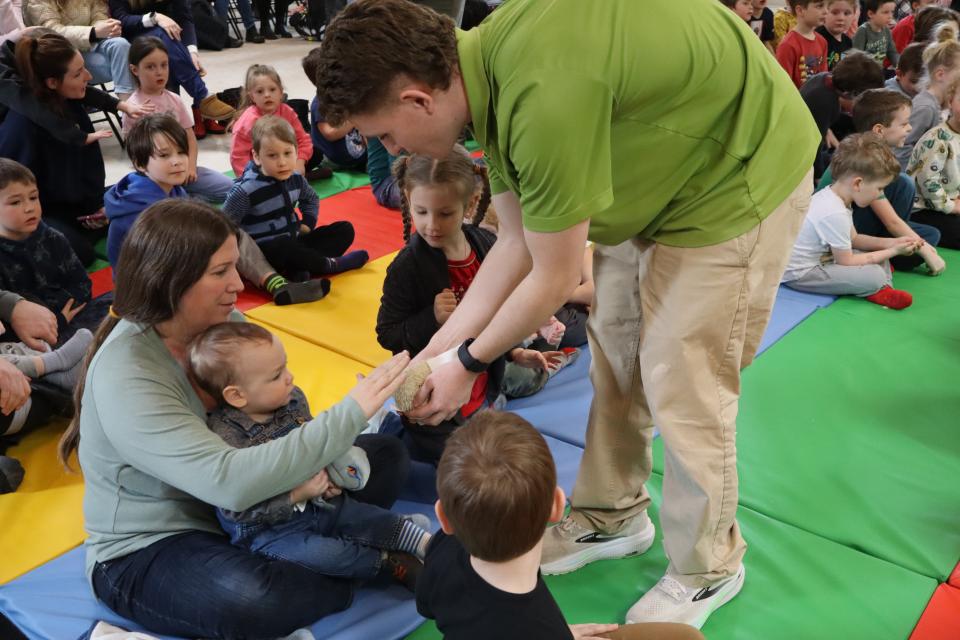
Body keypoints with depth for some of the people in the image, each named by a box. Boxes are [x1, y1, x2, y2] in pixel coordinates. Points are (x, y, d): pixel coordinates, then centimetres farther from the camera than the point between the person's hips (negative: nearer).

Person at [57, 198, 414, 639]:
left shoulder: (222, 321, -8)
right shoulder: (124, 375, -28)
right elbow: (228, 481, -39)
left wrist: (304, 468, -19)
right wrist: (351, 413, -37)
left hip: (242, 508, 8)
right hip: (146, 550, -7)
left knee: (385, 456, 2)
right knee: (251, 600, -40)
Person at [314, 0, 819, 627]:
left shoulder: (543, 97, -36)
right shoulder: (486, 68, -7)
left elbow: (554, 279, -23)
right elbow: (516, 245, -1)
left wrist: (467, 364, -8)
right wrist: (436, 351, -1)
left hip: (741, 174, -9)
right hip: (657, 168, 9)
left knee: (679, 387, -2)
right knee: (615, 356, 14)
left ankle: (707, 570, 21)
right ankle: (613, 516, 34)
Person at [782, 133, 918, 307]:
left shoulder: (832, 195, 2)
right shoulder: (834, 214, -28)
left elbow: (853, 238, 16)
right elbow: (846, 263, -18)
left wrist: (891, 242, 4)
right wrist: (892, 251, -8)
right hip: (799, 274, -11)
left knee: (878, 251, 17)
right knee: (875, 275, -22)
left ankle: (881, 289, 4)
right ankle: (878, 289, 6)